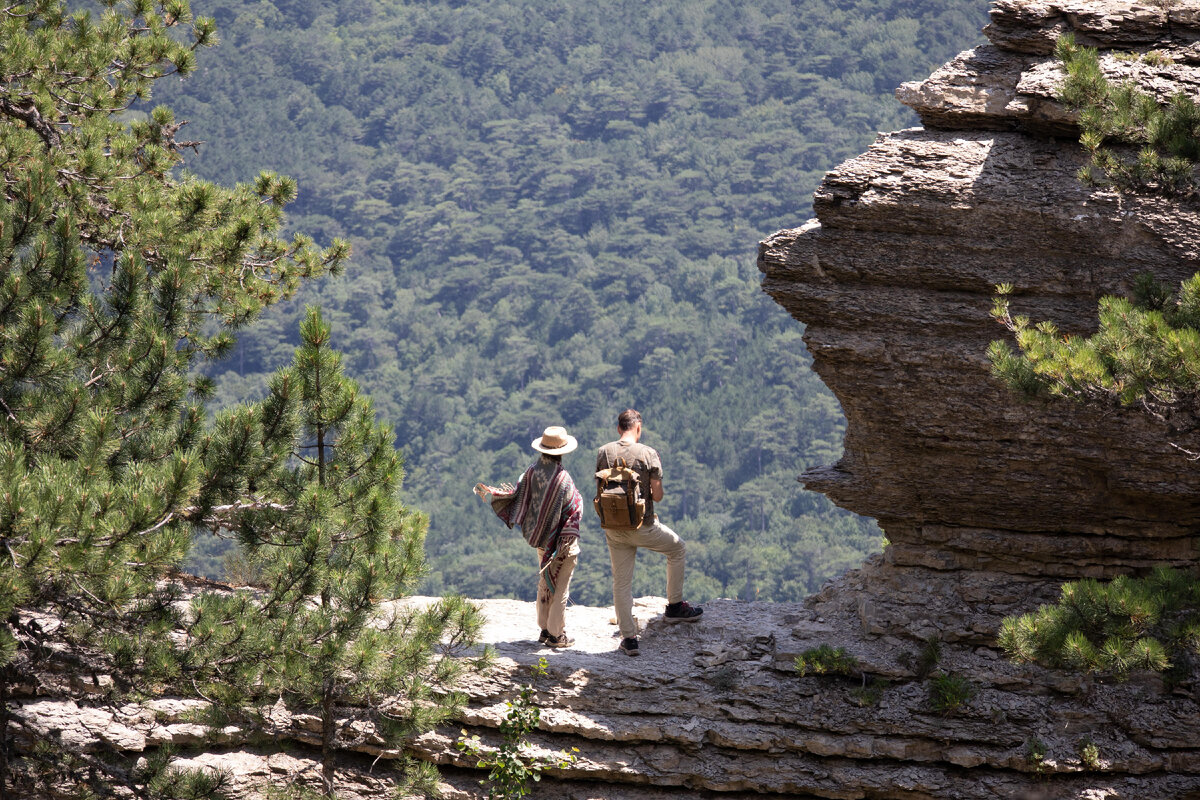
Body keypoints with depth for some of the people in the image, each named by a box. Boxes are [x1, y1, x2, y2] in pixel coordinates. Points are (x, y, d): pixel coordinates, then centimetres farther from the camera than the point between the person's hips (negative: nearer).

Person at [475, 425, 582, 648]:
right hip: (561, 539, -6)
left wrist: (488, 492, 12)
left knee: (545, 584, 19)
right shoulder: (562, 478, -24)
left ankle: (545, 629, 25)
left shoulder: (532, 471, -7)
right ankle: (556, 634, 9)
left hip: (540, 538, 6)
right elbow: (573, 508, -18)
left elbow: (515, 494, -1)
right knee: (560, 587, 4)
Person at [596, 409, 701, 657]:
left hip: (614, 529, 3)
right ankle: (675, 606, 25)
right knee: (677, 548, 23)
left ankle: (628, 638, 10)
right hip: (643, 525, -3)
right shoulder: (648, 454, -11)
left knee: (621, 582, 10)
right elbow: (657, 495, -11)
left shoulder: (604, 453, -1)